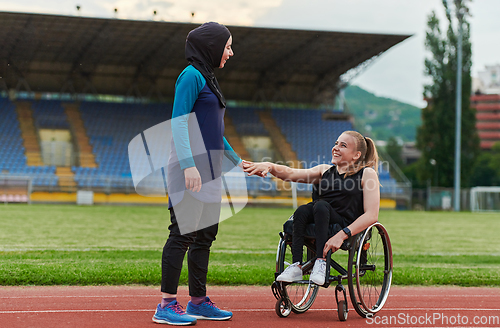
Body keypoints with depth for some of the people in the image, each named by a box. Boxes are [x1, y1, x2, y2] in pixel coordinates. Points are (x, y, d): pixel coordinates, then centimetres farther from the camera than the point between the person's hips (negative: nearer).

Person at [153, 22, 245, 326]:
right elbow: (179, 122, -16)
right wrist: (188, 165, -26)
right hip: (190, 168, -10)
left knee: (206, 233, 11)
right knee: (184, 232, -10)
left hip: (209, 168, 10)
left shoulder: (208, 78, 20)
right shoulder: (192, 75, -8)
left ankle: (198, 301, 18)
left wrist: (237, 160, 30)